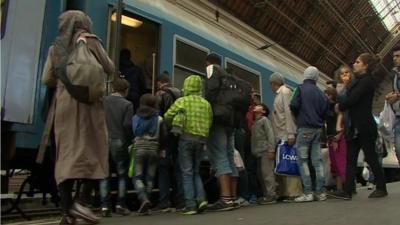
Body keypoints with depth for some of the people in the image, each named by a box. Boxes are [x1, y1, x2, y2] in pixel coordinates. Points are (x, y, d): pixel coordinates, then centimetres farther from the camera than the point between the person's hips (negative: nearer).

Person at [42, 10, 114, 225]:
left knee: (65, 153, 4)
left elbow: (47, 80, 13)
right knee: (84, 149, -8)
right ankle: (72, 202, -23)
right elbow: (109, 69, 4)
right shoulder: (89, 40, 4)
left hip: (62, 103, 5)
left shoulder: (56, 46, 17)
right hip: (85, 100, -5)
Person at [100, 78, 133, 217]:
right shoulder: (127, 105, -5)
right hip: (119, 142, -2)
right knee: (122, 175, 12)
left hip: (103, 141, 3)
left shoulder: (103, 101, 3)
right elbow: (127, 125, -12)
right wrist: (129, 141, 1)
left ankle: (105, 206, 8)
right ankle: (120, 205, 14)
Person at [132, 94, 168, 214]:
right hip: (153, 150, 1)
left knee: (137, 177, 4)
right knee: (150, 178, 9)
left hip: (139, 149, -1)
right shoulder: (159, 119, 1)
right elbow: (164, 137, 0)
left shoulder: (135, 118, 2)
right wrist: (159, 149, 15)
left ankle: (144, 199, -17)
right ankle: (145, 206, 11)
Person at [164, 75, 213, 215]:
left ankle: (190, 205, 0)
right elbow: (210, 122, 7)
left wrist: (174, 125, 15)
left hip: (186, 138, -4)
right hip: (201, 140, 4)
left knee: (187, 172, 2)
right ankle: (201, 198, 0)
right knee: (196, 172, 16)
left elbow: (167, 117, -5)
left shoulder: (182, 101, -2)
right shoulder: (206, 103, 9)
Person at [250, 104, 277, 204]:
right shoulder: (255, 122, 21)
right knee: (261, 174, 8)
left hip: (265, 151, -8)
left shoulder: (264, 119, 1)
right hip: (258, 152, 8)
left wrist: (271, 150, -17)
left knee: (267, 173, -9)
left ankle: (271, 195, -6)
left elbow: (270, 135, -9)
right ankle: (265, 195, 14)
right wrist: (253, 151, 10)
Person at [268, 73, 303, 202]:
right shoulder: (279, 94, 23)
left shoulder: (285, 91, 0)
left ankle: (294, 193, -8)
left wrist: (290, 133, -19)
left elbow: (288, 112, -12)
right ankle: (284, 193, 8)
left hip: (286, 135, -8)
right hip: (280, 136, 8)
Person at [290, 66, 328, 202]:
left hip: (305, 128, -6)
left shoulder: (301, 89, -3)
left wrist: (299, 117, 7)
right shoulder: (320, 92, 13)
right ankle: (320, 192, 7)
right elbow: (325, 111, 11)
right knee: (317, 160, 6)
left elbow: (293, 105, -12)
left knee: (302, 160, -3)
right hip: (318, 129, 6)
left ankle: (308, 193, -8)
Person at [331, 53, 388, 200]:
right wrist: (341, 106, -7)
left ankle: (381, 189, 19)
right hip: (355, 127, 9)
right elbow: (350, 98, 11)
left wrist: (340, 106, -3)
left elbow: (352, 99, -19)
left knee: (371, 158, 2)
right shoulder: (358, 81, 17)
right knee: (350, 160, 5)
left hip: (365, 127, -9)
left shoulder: (368, 80, -12)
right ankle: (347, 191, 6)